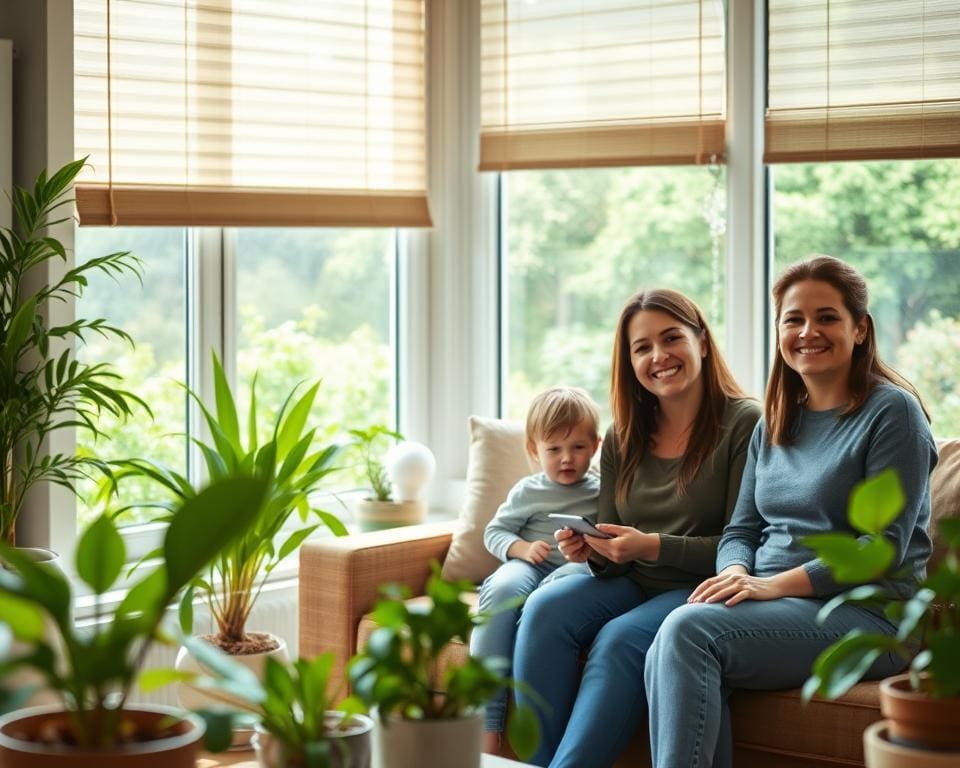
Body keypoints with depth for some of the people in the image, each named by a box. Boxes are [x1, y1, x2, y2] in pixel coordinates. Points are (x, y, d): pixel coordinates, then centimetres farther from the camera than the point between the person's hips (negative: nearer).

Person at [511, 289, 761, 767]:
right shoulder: (622, 439, 12)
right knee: (545, 608, -23)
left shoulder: (743, 424, -7)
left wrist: (653, 547, -21)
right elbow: (615, 559, 14)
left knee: (618, 639, -32)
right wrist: (593, 552, -10)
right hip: (632, 584, 6)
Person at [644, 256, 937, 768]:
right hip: (775, 609, 6)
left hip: (866, 612, -6)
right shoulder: (774, 424, 18)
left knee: (688, 629, -28)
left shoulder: (892, 411, -3)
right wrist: (736, 575, -7)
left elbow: (883, 547, -11)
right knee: (666, 657, -27)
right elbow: (741, 529, 17)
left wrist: (777, 583, -19)